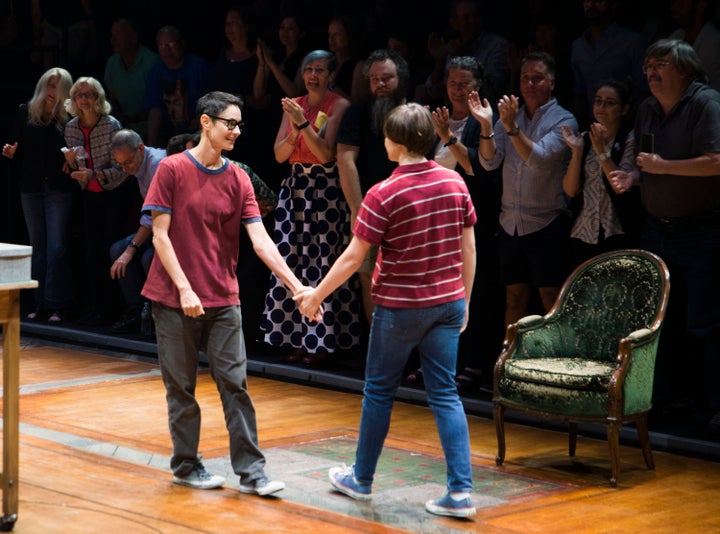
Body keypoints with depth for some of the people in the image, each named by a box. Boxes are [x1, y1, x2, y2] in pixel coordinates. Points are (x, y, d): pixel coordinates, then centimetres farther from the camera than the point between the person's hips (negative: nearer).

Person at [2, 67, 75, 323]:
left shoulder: (68, 118, -5)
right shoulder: (25, 112, 4)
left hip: (59, 190, -4)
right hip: (31, 189, 4)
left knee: (56, 247, -5)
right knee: (37, 247, 9)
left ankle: (56, 305, -2)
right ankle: (40, 304, 14)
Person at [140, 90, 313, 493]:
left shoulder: (238, 179, 4)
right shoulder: (172, 170, -5)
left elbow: (260, 240, -1)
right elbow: (160, 234, -7)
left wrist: (296, 286, -12)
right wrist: (184, 288, -14)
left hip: (224, 299, 3)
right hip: (175, 299, -3)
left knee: (235, 383, 1)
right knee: (182, 386, 6)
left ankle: (251, 472, 3)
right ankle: (186, 466, 19)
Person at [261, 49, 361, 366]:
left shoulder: (339, 106, -5)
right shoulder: (294, 105, 12)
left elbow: (327, 154, -13)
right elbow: (279, 154, 7)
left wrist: (304, 124, -19)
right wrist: (294, 129, -10)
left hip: (327, 189, -5)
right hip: (296, 187, 6)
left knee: (323, 265, -7)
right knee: (292, 263, 2)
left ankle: (322, 342, 1)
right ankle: (300, 339, 10)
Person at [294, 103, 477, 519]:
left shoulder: (385, 194, -15)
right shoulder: (455, 183, -1)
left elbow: (354, 257, -11)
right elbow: (468, 248, 6)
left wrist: (316, 295, 1)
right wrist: (464, 300, 17)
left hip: (400, 306, -4)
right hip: (447, 303, 4)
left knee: (379, 391, 12)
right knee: (445, 394, 6)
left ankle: (361, 480, 26)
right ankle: (461, 491, -1)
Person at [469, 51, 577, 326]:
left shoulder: (563, 120, -5)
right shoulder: (509, 116, 10)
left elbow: (539, 159, -20)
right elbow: (490, 162, -2)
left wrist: (512, 127, -32)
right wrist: (486, 126, -18)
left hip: (546, 223, -5)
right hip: (510, 222, 5)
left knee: (551, 300, -2)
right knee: (514, 298, 10)